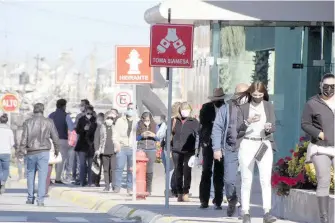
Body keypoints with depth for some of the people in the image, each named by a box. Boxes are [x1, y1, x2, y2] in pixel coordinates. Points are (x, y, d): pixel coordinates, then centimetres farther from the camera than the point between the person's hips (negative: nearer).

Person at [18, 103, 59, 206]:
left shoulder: (28, 122, -1)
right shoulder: (48, 122, -1)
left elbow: (24, 138, -4)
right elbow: (55, 138, 3)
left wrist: (21, 152, 0)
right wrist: (57, 150, 17)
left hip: (31, 152, 1)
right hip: (43, 152, -1)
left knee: (30, 174, 14)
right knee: (42, 175, -1)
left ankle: (30, 198, 16)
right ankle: (40, 200, -8)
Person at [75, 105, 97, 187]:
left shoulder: (95, 120, 0)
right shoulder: (81, 120, 4)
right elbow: (77, 131, 3)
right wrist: (84, 129, -15)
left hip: (91, 145, -1)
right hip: (82, 145, 1)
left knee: (90, 164, 3)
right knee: (82, 164, -3)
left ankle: (90, 182, 8)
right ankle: (82, 182, 1)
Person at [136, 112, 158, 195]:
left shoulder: (155, 126, 7)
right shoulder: (138, 126, 4)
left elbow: (159, 138, 10)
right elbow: (135, 138, 5)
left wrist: (153, 135, -10)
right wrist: (142, 135, -13)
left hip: (151, 150, 1)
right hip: (140, 149, -1)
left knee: (149, 170, -2)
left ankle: (148, 189, 6)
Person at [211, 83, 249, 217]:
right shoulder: (226, 109, 8)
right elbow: (217, 129, 5)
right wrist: (217, 148, -2)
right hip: (231, 150, 0)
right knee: (229, 180, -2)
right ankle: (232, 201, 23)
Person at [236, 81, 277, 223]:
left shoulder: (268, 106, 10)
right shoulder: (244, 108, 7)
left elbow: (273, 127, 5)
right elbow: (238, 129, 1)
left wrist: (269, 127, -17)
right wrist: (248, 122, -17)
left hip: (264, 144, 0)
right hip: (247, 144, 0)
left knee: (266, 179, -11)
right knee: (246, 180, -1)